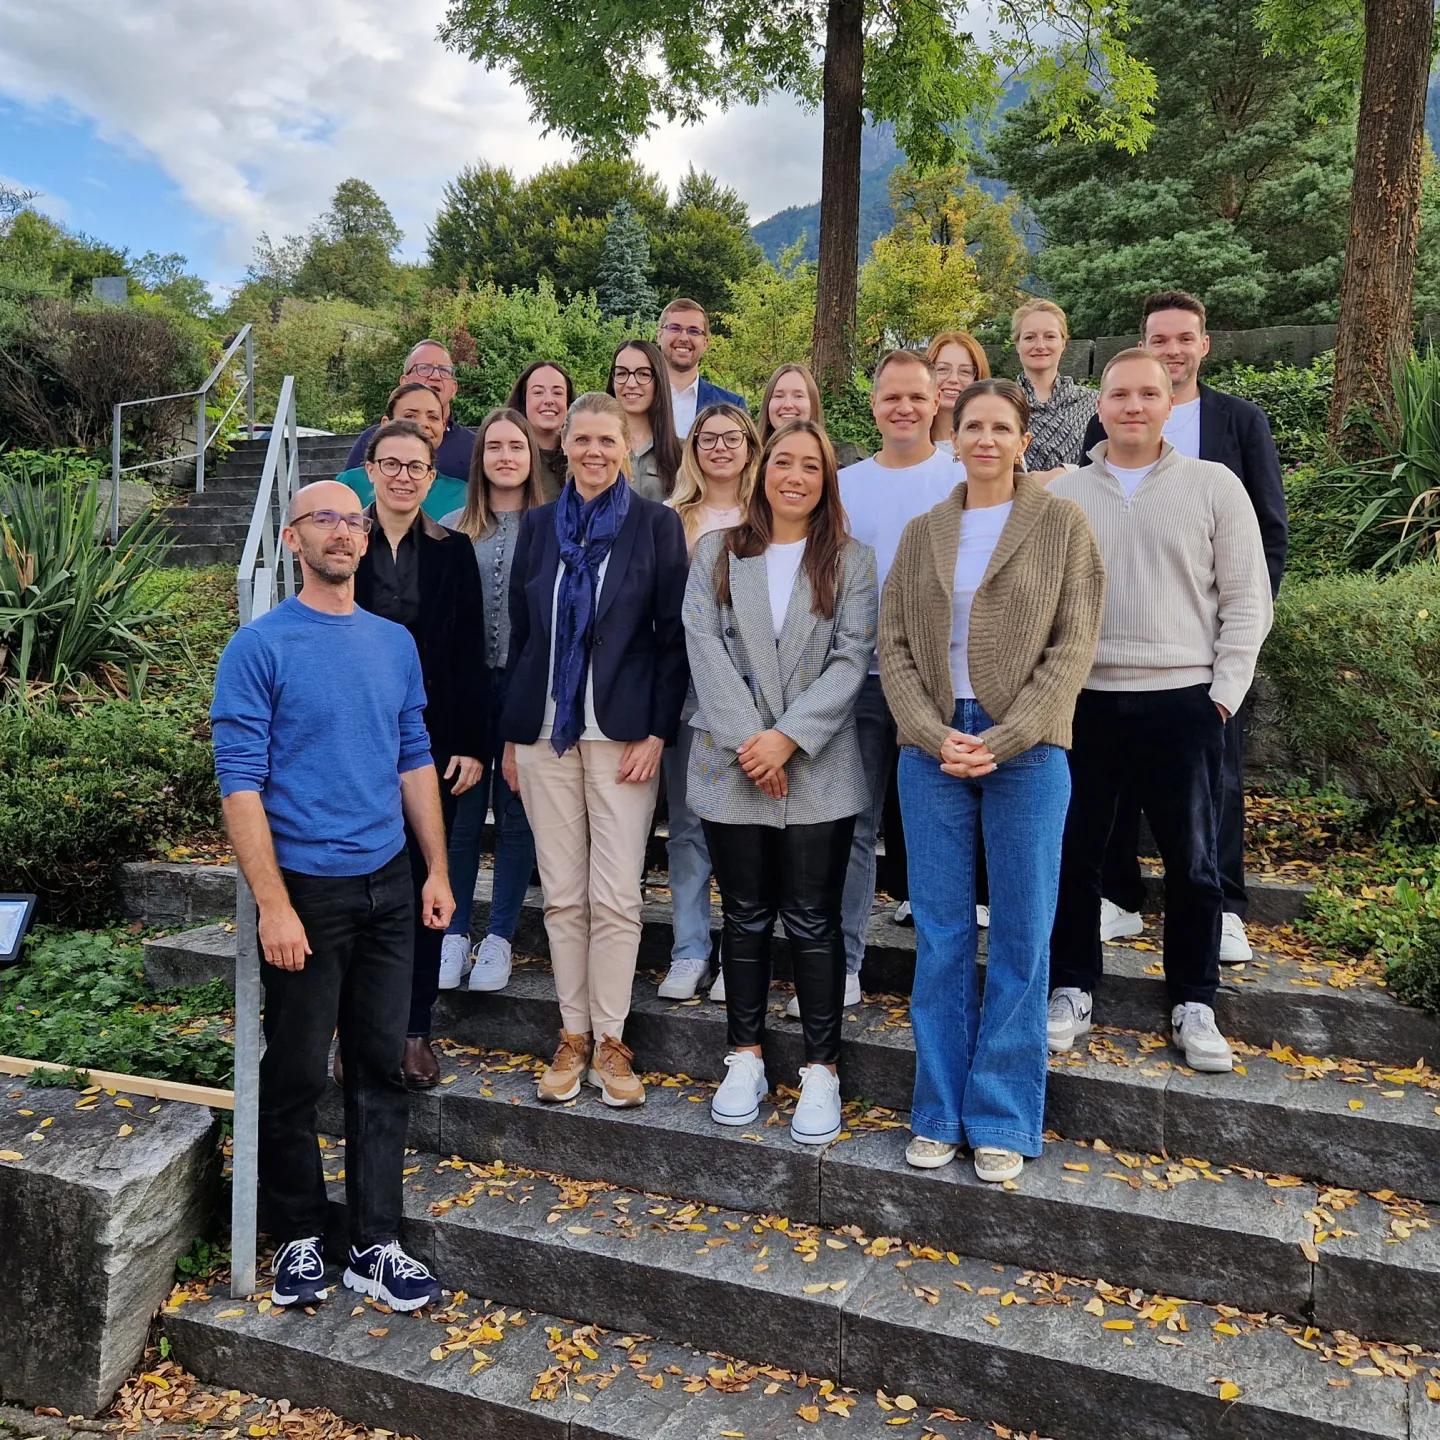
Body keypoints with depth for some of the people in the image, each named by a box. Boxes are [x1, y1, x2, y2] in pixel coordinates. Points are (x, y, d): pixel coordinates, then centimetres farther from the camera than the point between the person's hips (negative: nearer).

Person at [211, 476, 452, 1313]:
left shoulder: (396, 643, 8)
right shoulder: (261, 646, -8)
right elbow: (241, 782, -12)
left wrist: (437, 870, 7)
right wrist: (274, 905, -17)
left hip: (388, 886, 5)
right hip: (306, 890, -4)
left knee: (382, 1070, 10)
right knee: (298, 1076, 8)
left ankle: (376, 1245, 21)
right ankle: (300, 1239, 27)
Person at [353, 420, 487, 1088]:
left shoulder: (453, 551, 5)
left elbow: (470, 656, 3)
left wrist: (472, 745, -3)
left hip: (431, 736, 1)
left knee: (424, 881, 6)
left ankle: (415, 1028, 17)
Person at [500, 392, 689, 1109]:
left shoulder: (657, 524, 2)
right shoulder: (539, 525, 11)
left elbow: (673, 637, -1)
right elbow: (519, 633, 12)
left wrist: (657, 733, -9)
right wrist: (510, 736, 9)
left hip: (623, 734, -3)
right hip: (544, 732, 3)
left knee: (616, 897, -2)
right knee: (562, 895, 7)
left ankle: (610, 1042, 12)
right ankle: (572, 1037, 20)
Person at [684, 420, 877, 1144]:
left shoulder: (851, 561, 6)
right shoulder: (717, 553, 9)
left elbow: (852, 660, -3)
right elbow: (705, 648, -2)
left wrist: (788, 738, -14)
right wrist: (748, 740, -12)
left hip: (818, 770, -1)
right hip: (733, 762, 2)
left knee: (813, 921, 1)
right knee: (745, 916, 10)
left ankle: (820, 1070, 14)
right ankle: (745, 1058, 23)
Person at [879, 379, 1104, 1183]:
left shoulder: (1062, 524, 4)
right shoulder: (921, 534, 12)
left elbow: (1073, 645, -3)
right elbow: (895, 645, 6)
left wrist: (1000, 742, -13)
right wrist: (935, 736, -9)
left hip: (1027, 750, -2)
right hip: (931, 749, 2)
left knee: (1022, 937, 3)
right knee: (941, 935, 6)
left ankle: (1003, 1121, 16)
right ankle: (941, 1113, 19)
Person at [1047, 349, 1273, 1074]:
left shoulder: (1214, 486, 3)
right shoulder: (1061, 493, 7)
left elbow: (1246, 599, 2)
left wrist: (1223, 693, -4)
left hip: (1181, 699, -1)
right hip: (1082, 700, 1)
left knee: (1191, 861, 7)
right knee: (1073, 852, 8)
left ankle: (1194, 1004, 23)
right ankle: (1072, 990, 23)